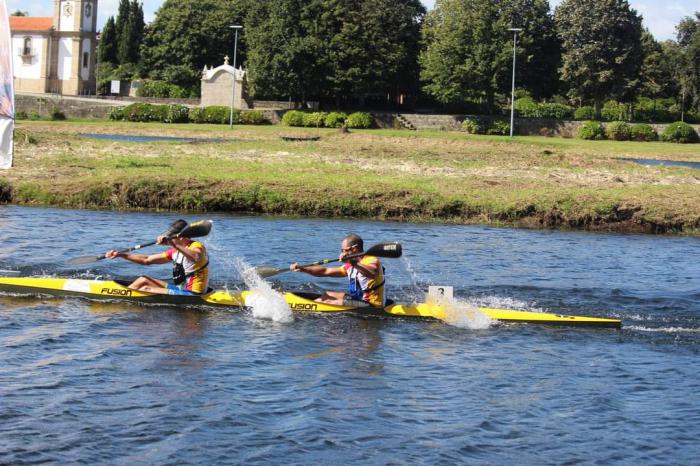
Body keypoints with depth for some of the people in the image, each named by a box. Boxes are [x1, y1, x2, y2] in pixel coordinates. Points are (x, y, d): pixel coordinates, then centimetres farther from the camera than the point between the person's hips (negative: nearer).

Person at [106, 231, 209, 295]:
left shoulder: (197, 246, -14)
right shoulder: (175, 251, 14)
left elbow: (196, 258, -41)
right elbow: (147, 260, 15)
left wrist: (173, 244, -50)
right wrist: (120, 254, 9)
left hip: (192, 295, -9)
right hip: (180, 289, 9)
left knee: (146, 289, -13)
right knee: (143, 280, 10)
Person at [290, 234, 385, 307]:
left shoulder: (371, 260, -15)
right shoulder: (350, 267, 15)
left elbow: (373, 274, -41)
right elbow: (326, 271, 17)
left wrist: (353, 263, -52)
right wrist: (302, 269, 8)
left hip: (371, 305, -10)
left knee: (328, 303, -14)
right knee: (327, 295, 22)